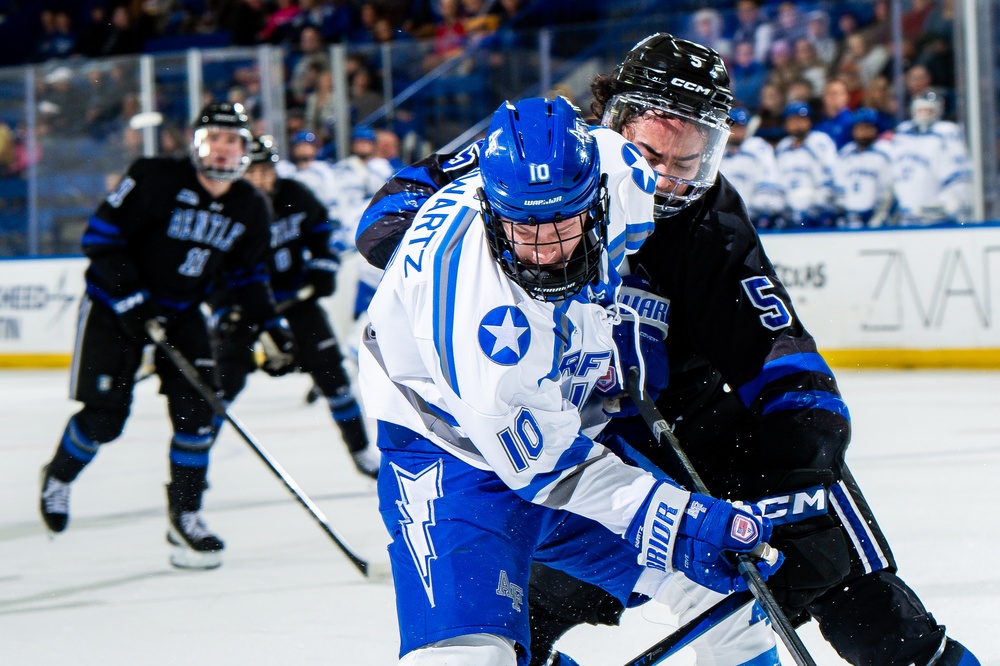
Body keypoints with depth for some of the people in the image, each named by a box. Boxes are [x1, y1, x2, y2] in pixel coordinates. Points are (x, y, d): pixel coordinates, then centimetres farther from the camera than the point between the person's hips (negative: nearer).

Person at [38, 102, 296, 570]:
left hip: (182, 312, 5)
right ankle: (58, 477, 26)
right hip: (115, 306, -5)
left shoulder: (250, 209, -3)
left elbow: (248, 275, 9)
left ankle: (184, 515, 5)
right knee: (104, 416, -5)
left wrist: (271, 326, -2)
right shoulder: (156, 180, -21)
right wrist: (132, 298, -25)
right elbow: (100, 236, -18)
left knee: (196, 407, -9)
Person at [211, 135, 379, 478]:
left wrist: (322, 265, -1)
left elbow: (319, 227, 10)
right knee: (226, 378, -11)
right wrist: (223, 315, -30)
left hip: (297, 295, 3)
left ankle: (361, 450, 12)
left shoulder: (295, 196, -10)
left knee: (329, 368, 1)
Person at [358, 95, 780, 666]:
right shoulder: (478, 308, -37)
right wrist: (679, 523, -32)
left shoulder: (619, 171, -19)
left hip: (569, 423, 7)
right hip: (458, 448, -7)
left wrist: (635, 311, 4)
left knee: (724, 584, 9)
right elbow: (536, 461, -29)